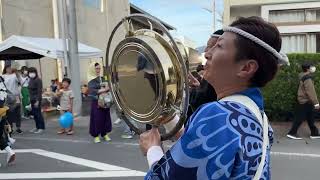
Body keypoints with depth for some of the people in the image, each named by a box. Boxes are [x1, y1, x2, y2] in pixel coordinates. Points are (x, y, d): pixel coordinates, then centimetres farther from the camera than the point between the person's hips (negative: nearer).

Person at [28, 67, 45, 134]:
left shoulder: (38, 80, -12)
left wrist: (37, 100, -19)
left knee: (38, 113, -4)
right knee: (34, 113, 11)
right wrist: (30, 98, 12)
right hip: (32, 99, 8)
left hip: (37, 99, -8)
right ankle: (37, 127, 21)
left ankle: (41, 128, 4)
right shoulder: (31, 80, 11)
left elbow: (39, 91, -16)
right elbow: (30, 90, 15)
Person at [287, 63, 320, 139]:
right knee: (299, 118, -3)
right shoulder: (307, 78, -20)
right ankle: (292, 133, 3)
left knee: (310, 118, 15)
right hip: (305, 102, -10)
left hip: (305, 101, 10)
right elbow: (310, 92, -23)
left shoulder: (304, 76, 9)